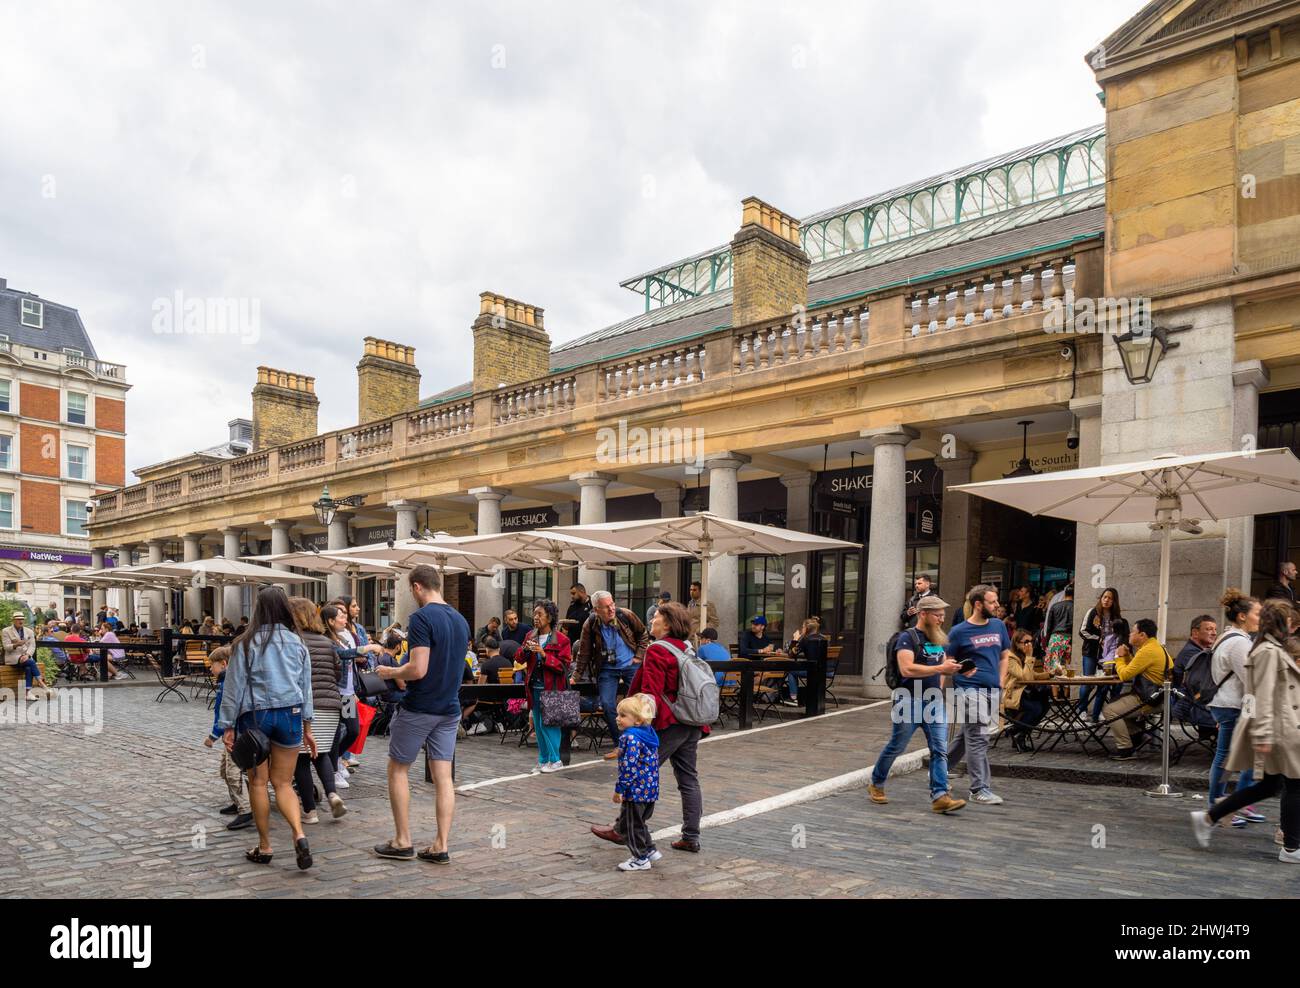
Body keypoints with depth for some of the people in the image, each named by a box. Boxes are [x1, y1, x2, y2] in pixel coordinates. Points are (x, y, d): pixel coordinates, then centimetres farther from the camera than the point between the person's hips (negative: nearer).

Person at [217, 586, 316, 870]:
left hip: (254, 716, -2)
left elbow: (234, 687, -4)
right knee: (283, 783, 8)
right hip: (290, 715, 2)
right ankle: (299, 836, -12)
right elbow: (305, 688, 9)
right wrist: (307, 727, 16)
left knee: (258, 782, 10)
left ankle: (264, 848, 19)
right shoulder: (297, 643, 4)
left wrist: (227, 726, 3)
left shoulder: (246, 644, -5)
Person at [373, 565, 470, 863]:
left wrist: (391, 672, -3)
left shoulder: (422, 618, -16)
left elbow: (418, 670, -23)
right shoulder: (461, 620, 8)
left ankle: (403, 842, 14)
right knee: (443, 776, 6)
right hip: (449, 708, 6)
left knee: (398, 769, 11)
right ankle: (441, 846, 7)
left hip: (418, 709, -6)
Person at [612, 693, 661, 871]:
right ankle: (650, 850, 29)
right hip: (650, 789, 9)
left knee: (630, 825, 5)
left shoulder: (630, 737, -20)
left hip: (636, 789, -9)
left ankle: (640, 859, 13)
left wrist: (619, 789, -19)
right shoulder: (648, 734, 8)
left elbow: (629, 766, -25)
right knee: (639, 822, 24)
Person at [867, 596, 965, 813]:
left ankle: (940, 796, -5)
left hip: (934, 702, 6)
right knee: (896, 747, 6)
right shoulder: (908, 637, -10)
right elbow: (906, 669, -23)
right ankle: (876, 785, 25)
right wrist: (940, 669, -25)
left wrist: (951, 668, 9)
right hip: (910, 702, -6)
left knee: (940, 749, -5)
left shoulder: (938, 639, 13)